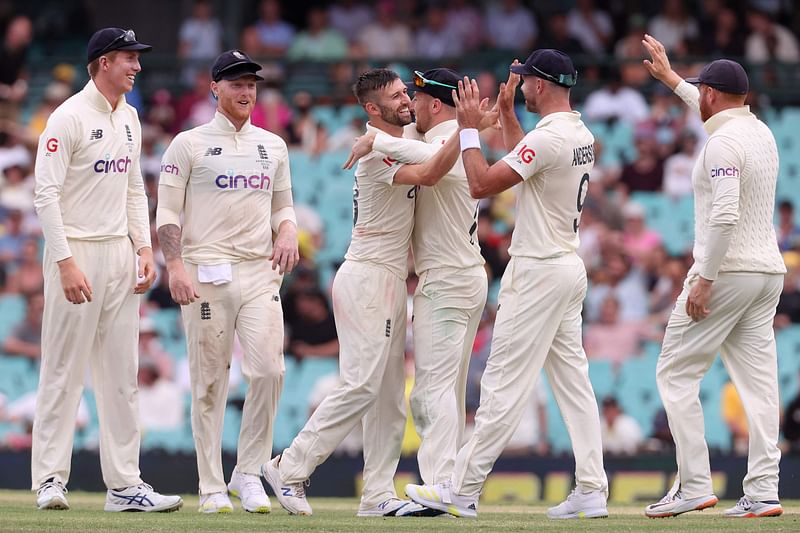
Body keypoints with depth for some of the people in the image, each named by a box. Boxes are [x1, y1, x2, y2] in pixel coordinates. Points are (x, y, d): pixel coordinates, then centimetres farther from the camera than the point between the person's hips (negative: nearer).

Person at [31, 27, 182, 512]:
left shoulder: (128, 118, 14)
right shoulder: (69, 117, -11)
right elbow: (46, 194, -15)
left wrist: (145, 248, 10)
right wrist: (66, 262, -21)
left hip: (119, 253, 8)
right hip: (76, 252, -8)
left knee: (122, 375, 7)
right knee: (64, 371, -5)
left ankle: (124, 484, 9)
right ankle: (50, 480, -2)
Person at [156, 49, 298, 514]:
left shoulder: (273, 145, 17)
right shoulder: (189, 144, 4)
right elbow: (167, 212, 0)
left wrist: (289, 234, 1)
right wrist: (175, 266, -13)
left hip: (261, 271, 3)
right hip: (206, 273, -3)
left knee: (269, 370, -12)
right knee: (210, 382, -2)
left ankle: (249, 473, 2)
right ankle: (212, 487, 3)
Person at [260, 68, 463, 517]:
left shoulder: (401, 144, 15)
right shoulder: (377, 153, -16)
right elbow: (428, 174, -29)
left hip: (392, 282, 10)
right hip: (367, 278, -10)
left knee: (390, 394, 7)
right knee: (362, 384, -16)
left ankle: (378, 495, 7)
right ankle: (291, 468, -10)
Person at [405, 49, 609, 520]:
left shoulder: (549, 137, -19)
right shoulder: (582, 136, 12)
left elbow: (482, 184, -19)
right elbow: (523, 165, 29)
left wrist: (469, 128, -9)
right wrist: (505, 111, 28)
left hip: (539, 273, -10)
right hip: (570, 268, 10)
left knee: (505, 384, -7)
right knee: (573, 380, 8)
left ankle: (463, 490, -5)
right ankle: (592, 490, 3)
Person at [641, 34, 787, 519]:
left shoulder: (722, 142, -14)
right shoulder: (762, 132, 13)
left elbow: (725, 216, -24)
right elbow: (722, 112, 37)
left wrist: (704, 279, -22)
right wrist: (671, 79, 46)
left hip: (726, 272, -8)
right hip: (769, 272, 8)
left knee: (677, 374, 0)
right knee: (759, 382, 4)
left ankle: (694, 485, -6)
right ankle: (763, 493, -2)